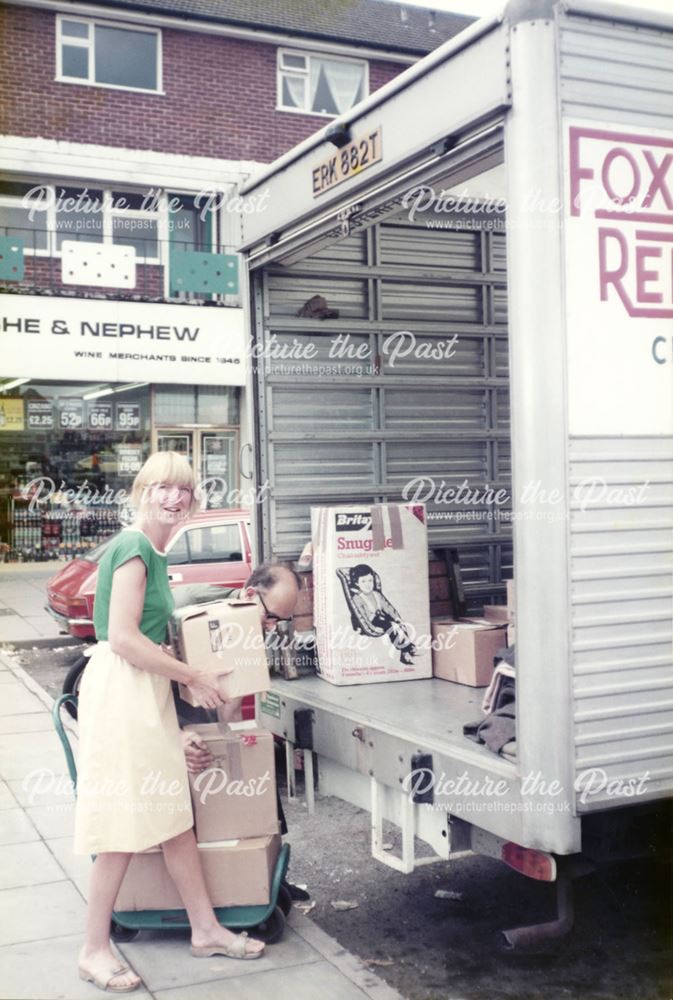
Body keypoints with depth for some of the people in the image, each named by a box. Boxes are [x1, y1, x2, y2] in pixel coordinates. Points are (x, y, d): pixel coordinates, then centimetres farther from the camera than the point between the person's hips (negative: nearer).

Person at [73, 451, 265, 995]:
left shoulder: (155, 551, 14)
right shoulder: (134, 548, -16)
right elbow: (123, 638, -22)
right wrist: (192, 675, -14)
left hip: (148, 690, 10)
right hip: (120, 689, -10)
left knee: (175, 815, 14)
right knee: (125, 825, -2)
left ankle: (206, 930, 24)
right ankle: (95, 949, 13)